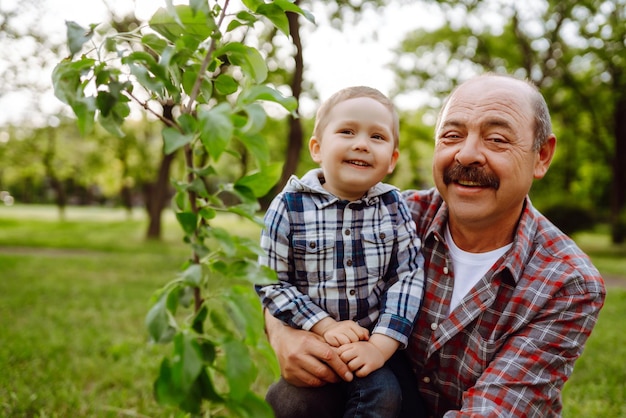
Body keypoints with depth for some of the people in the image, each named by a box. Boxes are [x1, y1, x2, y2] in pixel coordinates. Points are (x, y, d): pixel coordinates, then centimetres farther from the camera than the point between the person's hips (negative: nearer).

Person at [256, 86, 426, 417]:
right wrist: (325, 326, -14)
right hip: (308, 341, -1)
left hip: (375, 342, 1)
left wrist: (381, 345, -15)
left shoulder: (393, 206, -1)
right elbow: (270, 281, -6)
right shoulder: (290, 206, -7)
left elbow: (408, 275, -5)